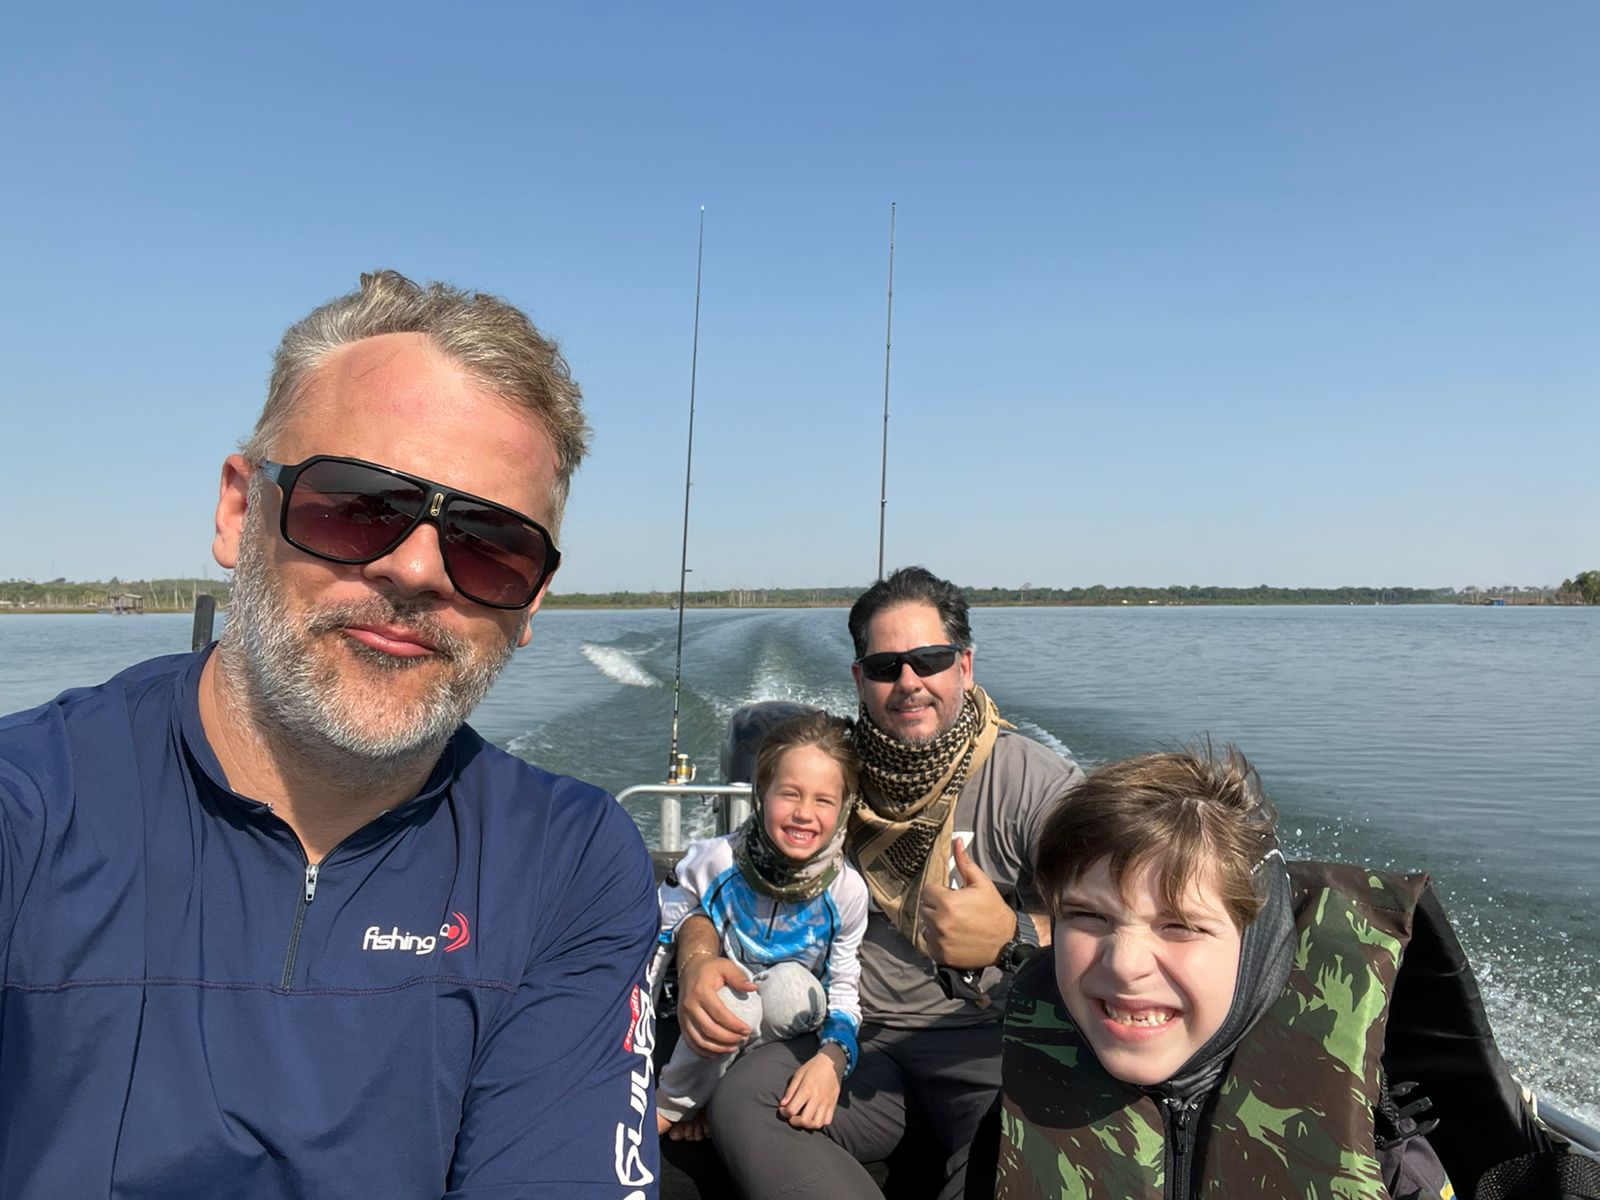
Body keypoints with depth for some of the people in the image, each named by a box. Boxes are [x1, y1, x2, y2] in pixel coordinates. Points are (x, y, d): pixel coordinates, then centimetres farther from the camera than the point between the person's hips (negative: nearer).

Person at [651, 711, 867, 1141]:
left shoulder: (847, 890, -18)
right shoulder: (713, 862, -22)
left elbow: (843, 991, -9)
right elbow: (654, 942, -9)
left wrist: (832, 1058, -28)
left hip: (787, 1024, 1)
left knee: (792, 984, -32)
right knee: (731, 995, -35)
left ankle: (715, 1096, -8)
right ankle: (673, 1103, -5)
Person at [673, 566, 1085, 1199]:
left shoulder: (1036, 781, -5)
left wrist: (1013, 938, -35)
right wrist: (698, 957, -12)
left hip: (991, 1044, -2)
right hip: (856, 1036, 3)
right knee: (742, 1102, -26)